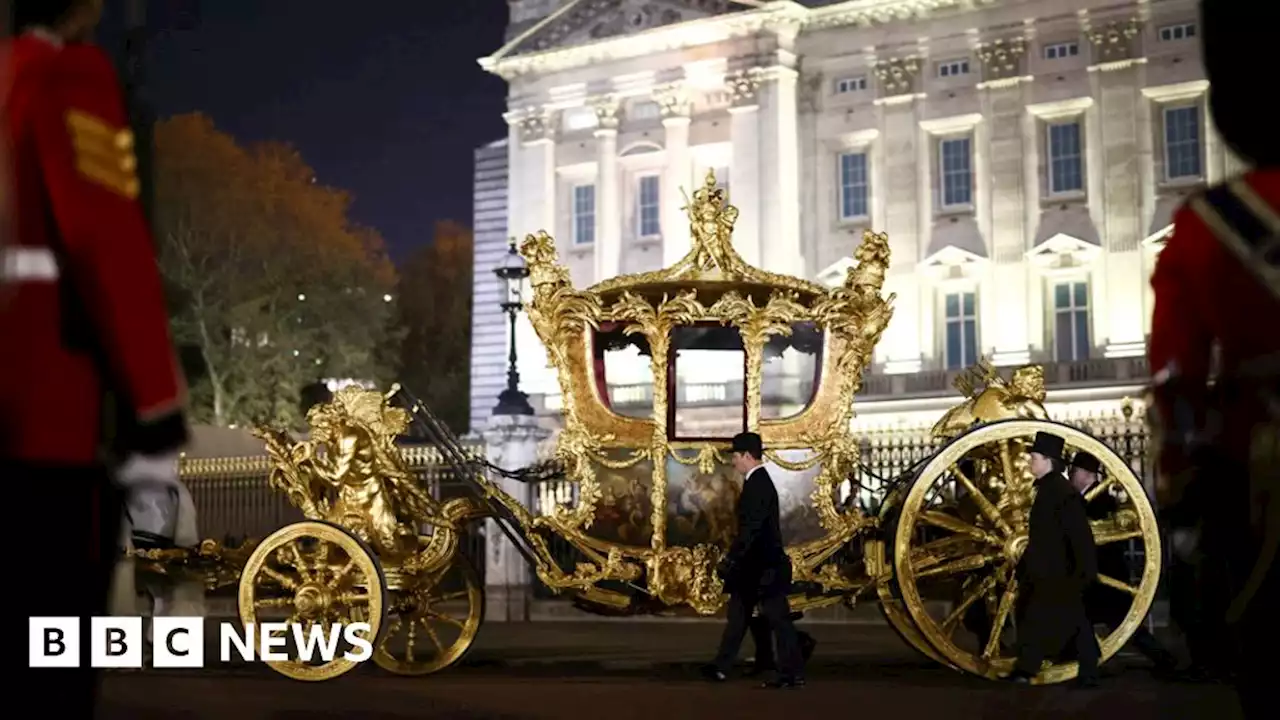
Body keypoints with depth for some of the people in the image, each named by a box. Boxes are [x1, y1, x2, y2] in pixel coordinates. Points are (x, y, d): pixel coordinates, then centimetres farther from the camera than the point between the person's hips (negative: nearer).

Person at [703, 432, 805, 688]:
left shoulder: (758, 485, -17)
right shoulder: (759, 482, 14)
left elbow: (750, 528, -22)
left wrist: (730, 559, -20)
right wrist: (733, 559, 20)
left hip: (763, 567, -10)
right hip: (756, 565, 10)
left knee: (778, 618, -5)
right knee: (738, 614, 13)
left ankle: (793, 673, 0)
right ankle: (721, 667, 19)